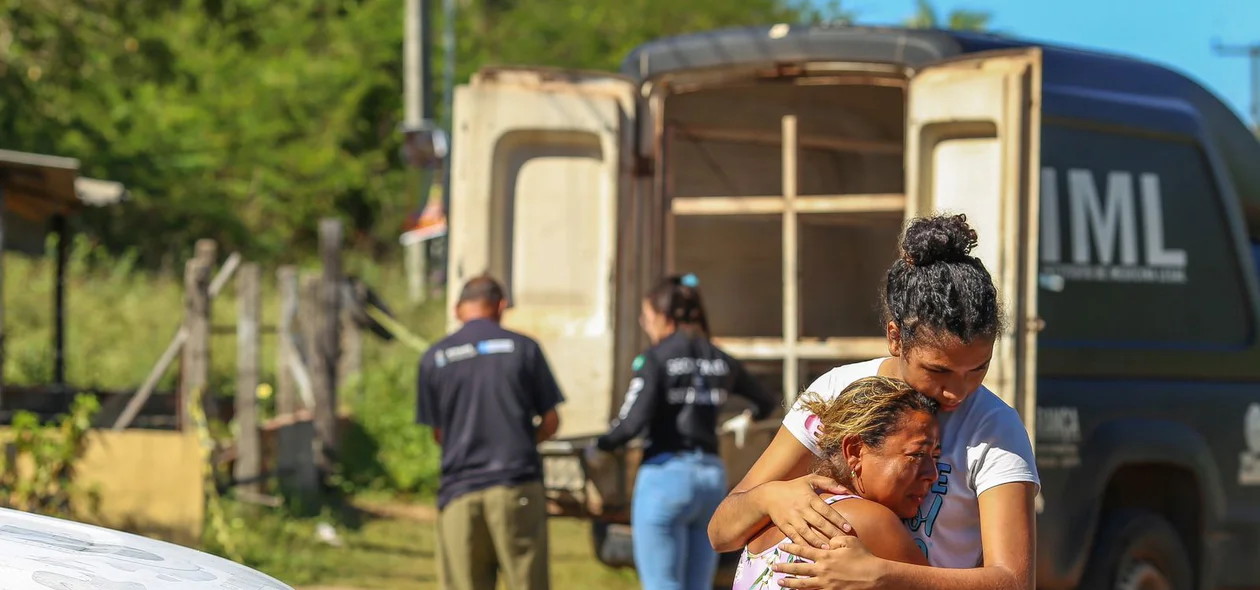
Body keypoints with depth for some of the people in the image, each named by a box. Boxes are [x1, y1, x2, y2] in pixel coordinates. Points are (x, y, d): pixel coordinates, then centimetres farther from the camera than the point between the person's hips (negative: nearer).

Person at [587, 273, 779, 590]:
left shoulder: (656, 358, -8)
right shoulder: (720, 361, 10)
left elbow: (633, 421, -18)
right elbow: (767, 402, 23)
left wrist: (601, 446, -2)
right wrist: (750, 418, 44)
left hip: (665, 476, -6)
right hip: (712, 477, 6)